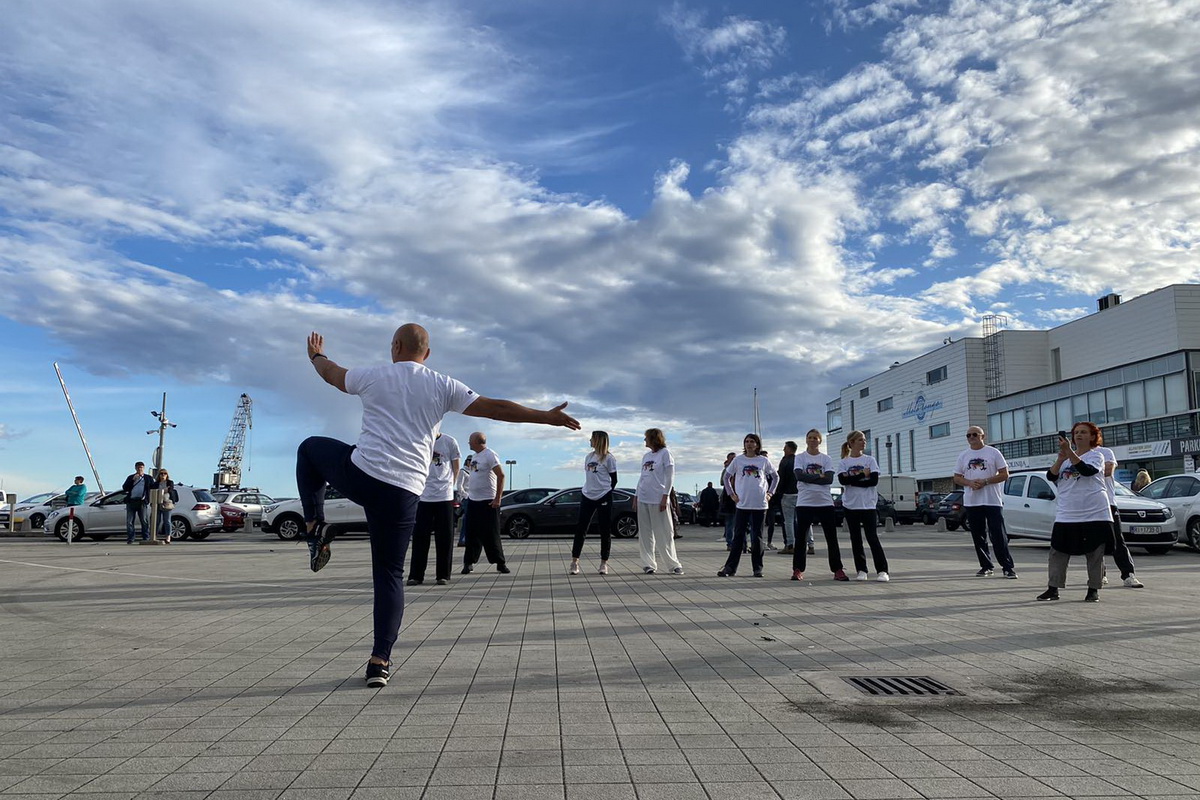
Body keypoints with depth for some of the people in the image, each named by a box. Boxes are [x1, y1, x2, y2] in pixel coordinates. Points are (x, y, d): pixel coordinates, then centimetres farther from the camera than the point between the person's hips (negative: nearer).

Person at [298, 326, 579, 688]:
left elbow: (330, 372, 27)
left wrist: (316, 355, 50)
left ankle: (316, 527, 18)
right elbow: (496, 408, 2)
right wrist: (549, 416, 9)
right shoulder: (444, 386, 6)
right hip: (403, 492, 1)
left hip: (360, 472, -1)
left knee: (309, 448, 30)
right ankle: (380, 661, 7)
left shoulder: (373, 375, 7)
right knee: (390, 574, 12)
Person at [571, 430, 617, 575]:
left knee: (605, 531, 3)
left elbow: (614, 480, -2)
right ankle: (575, 561, 6)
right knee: (580, 529, 2)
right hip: (587, 497, 6)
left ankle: (604, 563, 12)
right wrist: (588, 489, 12)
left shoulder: (608, 458, -6)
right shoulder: (589, 457, 12)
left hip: (603, 497, -6)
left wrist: (607, 494, -3)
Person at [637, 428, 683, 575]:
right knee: (645, 534, 5)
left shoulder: (665, 453, -2)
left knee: (664, 534, -3)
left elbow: (670, 476, -6)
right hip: (643, 499, 6)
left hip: (658, 500, -6)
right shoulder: (646, 456, 16)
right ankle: (649, 564, 11)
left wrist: (665, 496, -13)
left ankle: (674, 565, 5)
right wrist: (637, 496, 13)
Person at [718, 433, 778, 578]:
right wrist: (731, 494, 5)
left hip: (760, 505, 0)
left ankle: (758, 568, 13)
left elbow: (775, 477, 16)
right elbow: (727, 477, 12)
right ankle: (730, 567, 4)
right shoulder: (738, 460, 4)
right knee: (738, 536, 0)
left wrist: (770, 493, 7)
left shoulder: (764, 461, 4)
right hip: (742, 504, 0)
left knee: (757, 537, 5)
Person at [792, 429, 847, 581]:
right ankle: (797, 570, 9)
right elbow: (799, 475, -12)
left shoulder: (826, 459, 9)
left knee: (832, 538, 2)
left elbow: (829, 479, -6)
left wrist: (809, 478, -10)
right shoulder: (799, 457, 5)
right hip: (804, 502, -1)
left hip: (825, 502, 1)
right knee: (800, 537, 2)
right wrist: (819, 477, -9)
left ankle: (837, 570, 8)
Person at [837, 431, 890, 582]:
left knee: (872, 537, -6)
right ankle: (861, 571, 13)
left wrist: (852, 480, -11)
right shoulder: (843, 462, 6)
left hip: (868, 504, -1)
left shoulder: (870, 460, 4)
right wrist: (862, 475, -13)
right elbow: (842, 480, -11)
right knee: (855, 538, 5)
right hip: (851, 505, 2)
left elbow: (874, 480, -9)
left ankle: (882, 571, -2)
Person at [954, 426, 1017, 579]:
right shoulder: (963, 456, 11)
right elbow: (957, 478, 12)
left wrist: (985, 481, -15)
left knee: (999, 536, -5)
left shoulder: (993, 452, 1)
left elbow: (1004, 474, -2)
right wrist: (970, 483, -9)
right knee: (978, 537, 7)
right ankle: (986, 566, 16)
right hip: (971, 502, 4)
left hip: (992, 501, -4)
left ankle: (1008, 567, 1)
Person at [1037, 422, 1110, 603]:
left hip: (1094, 514, -4)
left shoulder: (1096, 455, 1)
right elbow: (1051, 476, 2)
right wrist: (1061, 459, -12)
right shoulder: (1066, 457, 16)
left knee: (1095, 553, 2)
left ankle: (1093, 589, 11)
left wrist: (1069, 452, -26)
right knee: (1058, 552, 2)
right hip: (1067, 515, 4)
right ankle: (1053, 588, 7)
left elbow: (1088, 470, -21)